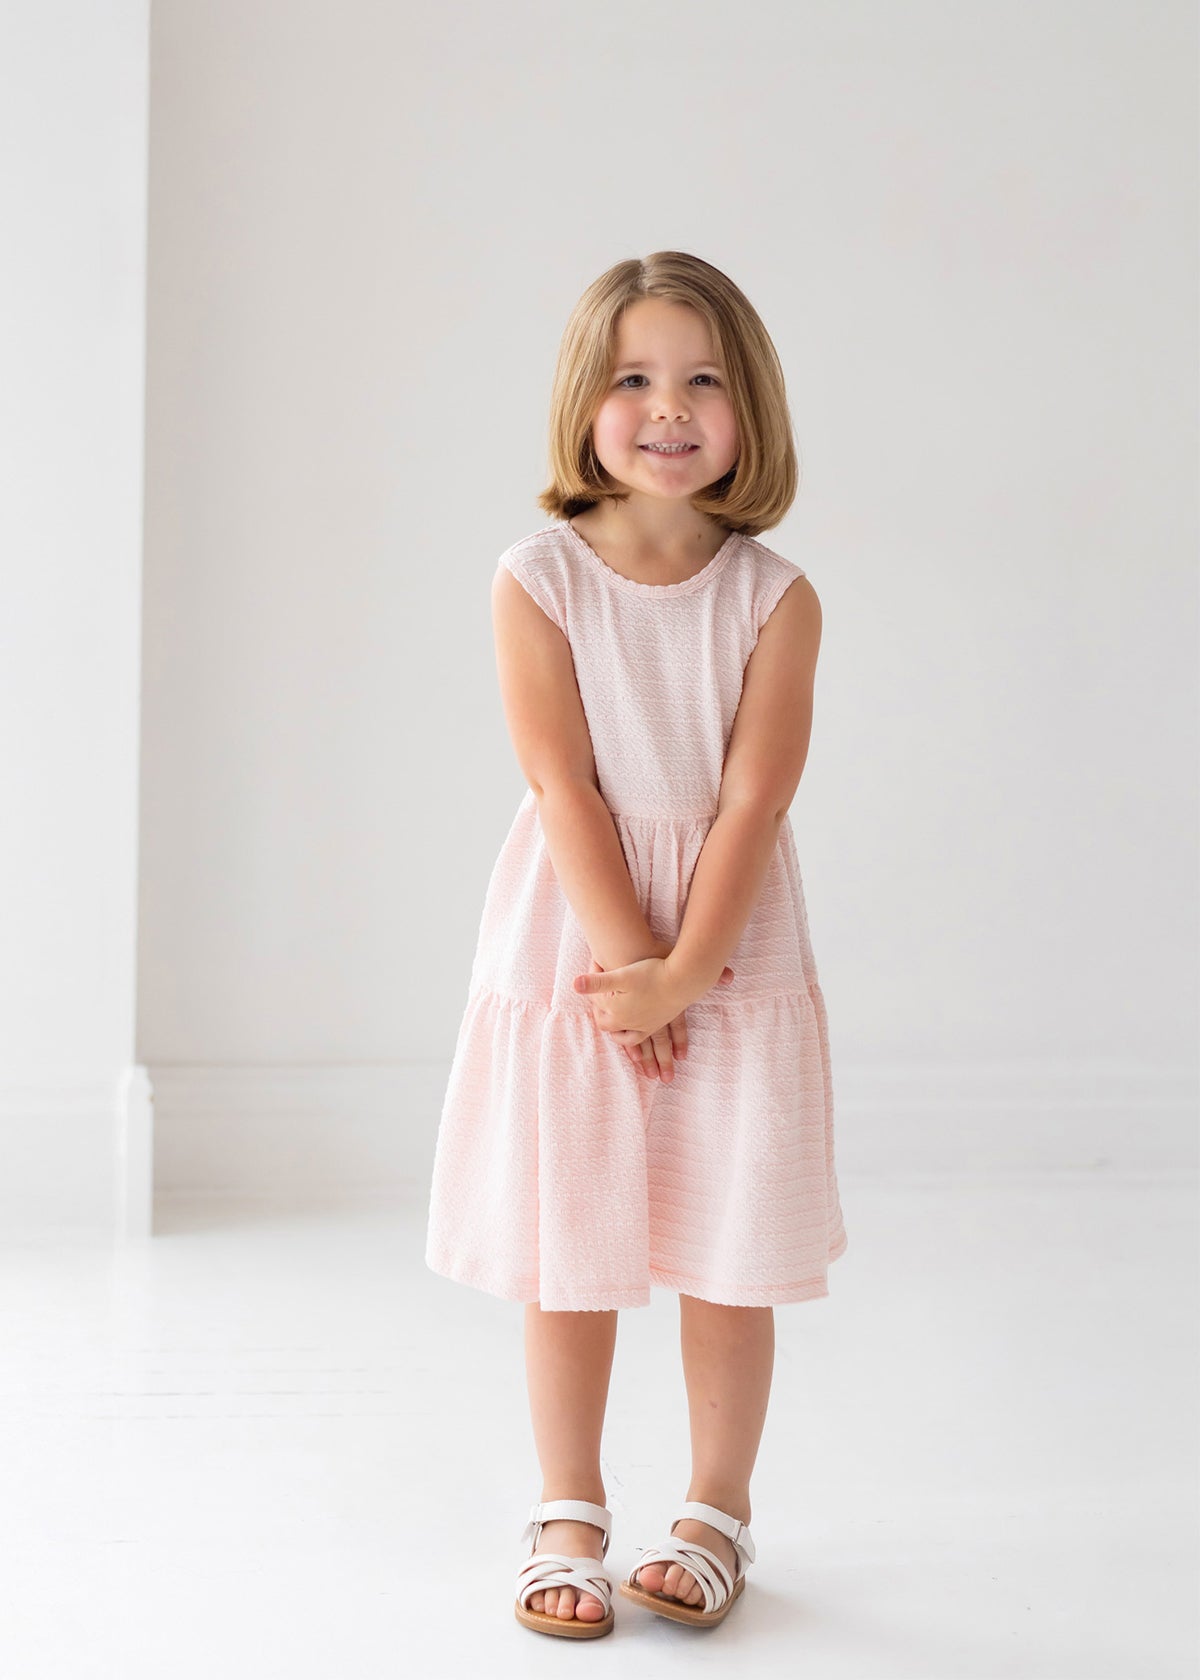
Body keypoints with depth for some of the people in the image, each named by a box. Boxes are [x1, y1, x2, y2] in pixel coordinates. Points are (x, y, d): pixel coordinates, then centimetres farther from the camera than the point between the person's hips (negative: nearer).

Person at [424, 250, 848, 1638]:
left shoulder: (775, 597, -4)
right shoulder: (537, 581, -6)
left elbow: (752, 797, -10)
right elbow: (566, 788, -11)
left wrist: (681, 973, -16)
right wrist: (628, 960, -16)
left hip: (734, 950, 1)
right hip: (572, 942, 0)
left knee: (729, 1250, 6)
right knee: (566, 1247, 7)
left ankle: (717, 1512, 23)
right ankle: (568, 1514, 22)